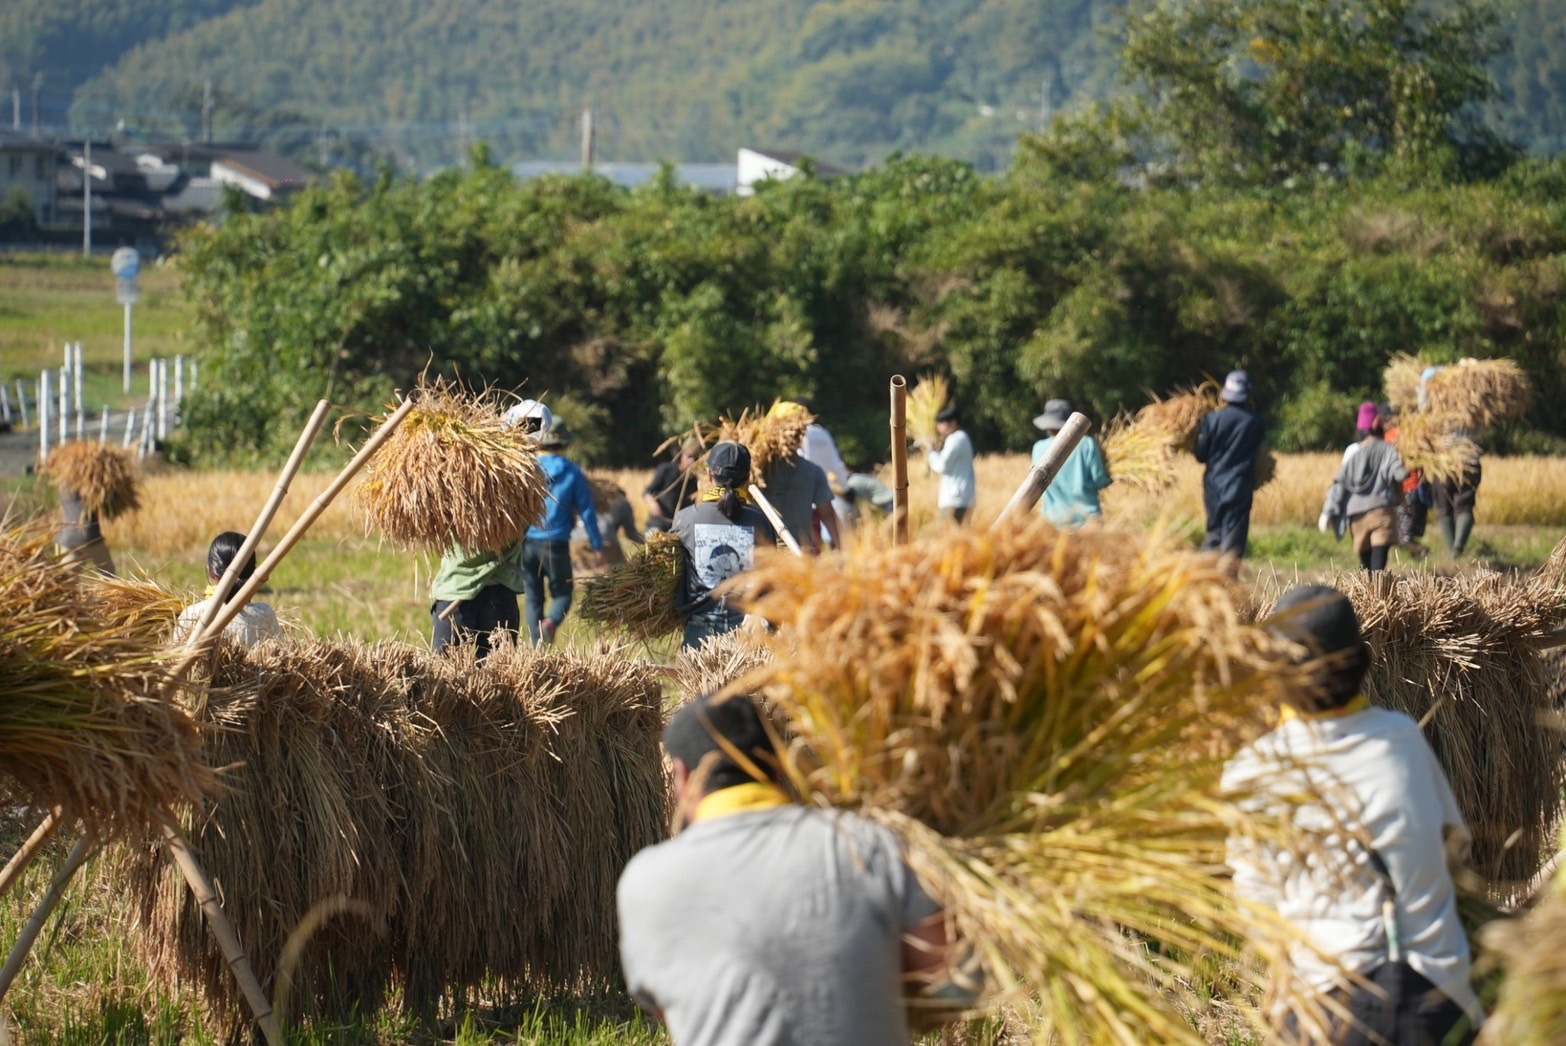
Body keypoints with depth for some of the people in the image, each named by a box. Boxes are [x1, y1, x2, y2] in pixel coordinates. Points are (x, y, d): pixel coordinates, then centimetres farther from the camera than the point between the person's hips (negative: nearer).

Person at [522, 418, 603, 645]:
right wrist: (597, 547, 5)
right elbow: (587, 512, 0)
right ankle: (551, 623, -20)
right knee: (561, 593, 11)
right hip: (556, 545, -1)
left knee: (533, 598, 12)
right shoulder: (572, 474, -1)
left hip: (527, 543, 1)